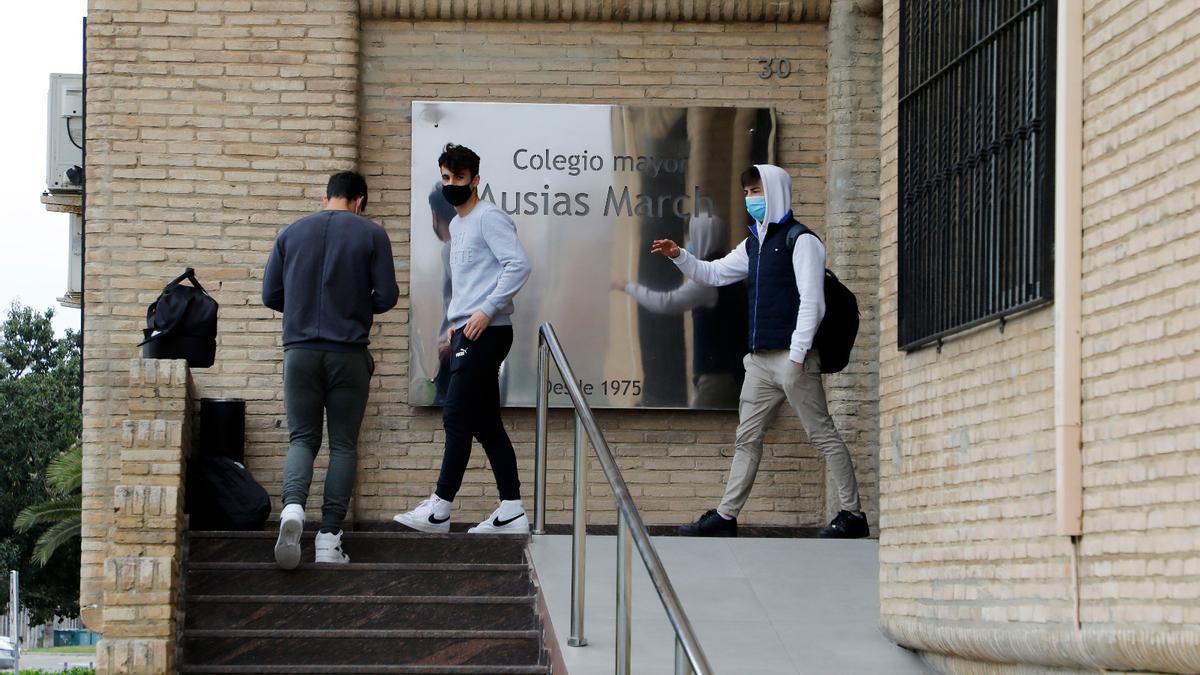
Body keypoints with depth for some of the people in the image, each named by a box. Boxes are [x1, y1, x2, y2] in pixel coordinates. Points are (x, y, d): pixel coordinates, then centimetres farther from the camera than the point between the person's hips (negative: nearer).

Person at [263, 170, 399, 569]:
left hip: (300, 351, 2)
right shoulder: (371, 235, 0)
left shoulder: (291, 233, 7)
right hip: (348, 353, -2)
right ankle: (329, 538, 2)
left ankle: (293, 506, -22)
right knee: (343, 445, 7)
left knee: (302, 438, 7)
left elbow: (270, 295, 7)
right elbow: (387, 296, -3)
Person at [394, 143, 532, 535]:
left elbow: (519, 265, -19)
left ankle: (440, 509, -9)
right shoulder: (456, 224, 21)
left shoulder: (488, 217, -9)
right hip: (467, 334, 10)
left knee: (457, 418, -10)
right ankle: (512, 512, 8)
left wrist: (486, 311, -21)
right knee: (486, 424, 7)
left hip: (486, 333, -10)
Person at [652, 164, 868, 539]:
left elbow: (811, 301, -14)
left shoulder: (800, 240, -7)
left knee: (823, 434, -4)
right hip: (760, 359, 8)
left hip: (792, 356, -8)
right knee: (747, 438, 8)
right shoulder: (753, 244, 19)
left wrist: (798, 355, -19)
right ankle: (725, 516, 11)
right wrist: (679, 256, 8)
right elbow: (715, 273, 25)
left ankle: (852, 514, 1)